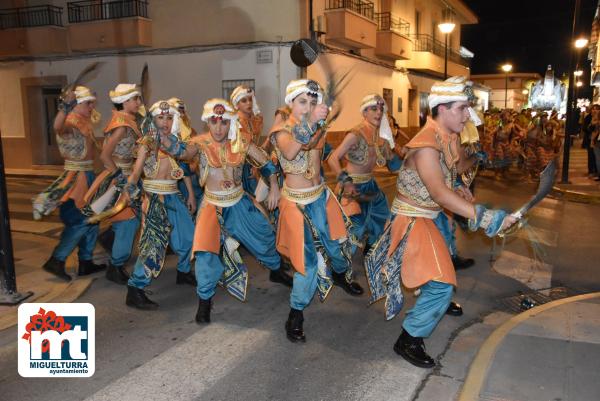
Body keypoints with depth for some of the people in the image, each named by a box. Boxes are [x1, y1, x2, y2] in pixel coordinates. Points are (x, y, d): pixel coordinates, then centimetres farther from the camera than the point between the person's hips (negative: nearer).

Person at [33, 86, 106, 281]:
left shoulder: (84, 122, 12)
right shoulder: (71, 123, -16)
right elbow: (58, 127, -44)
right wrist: (64, 107, -59)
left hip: (87, 175, 10)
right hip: (76, 177, -10)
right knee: (80, 221, -10)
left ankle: (86, 262, 21)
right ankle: (56, 261, -1)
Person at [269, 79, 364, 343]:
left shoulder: (318, 128, 7)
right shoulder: (282, 128, -14)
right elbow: (289, 153, -35)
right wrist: (308, 122, -47)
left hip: (320, 196, 5)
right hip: (297, 201, -5)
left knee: (336, 244, 16)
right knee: (311, 259, -8)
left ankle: (341, 274, 51)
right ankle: (296, 313, 11)